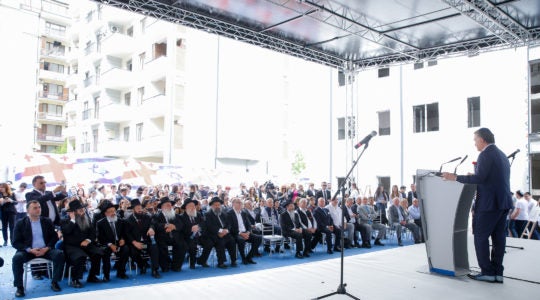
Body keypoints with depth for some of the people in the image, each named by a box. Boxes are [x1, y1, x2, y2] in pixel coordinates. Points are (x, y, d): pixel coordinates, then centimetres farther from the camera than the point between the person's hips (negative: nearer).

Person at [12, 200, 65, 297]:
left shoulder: (47, 221, 8)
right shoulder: (20, 223, 2)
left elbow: (54, 237, 6)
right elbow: (16, 242, -3)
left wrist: (46, 248, -12)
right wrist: (30, 250, -18)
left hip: (45, 250, 1)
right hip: (28, 250, -1)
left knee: (59, 254, -26)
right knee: (17, 258, -31)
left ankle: (54, 282, -13)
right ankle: (19, 287, -16)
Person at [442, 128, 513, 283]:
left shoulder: (486, 154, -12)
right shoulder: (502, 155, 18)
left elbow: (480, 178, -21)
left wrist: (456, 177, -16)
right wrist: (474, 177, 26)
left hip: (489, 203, -9)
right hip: (504, 202, 9)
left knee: (480, 236, -2)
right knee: (498, 237, 10)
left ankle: (487, 272, 0)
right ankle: (497, 272, 14)